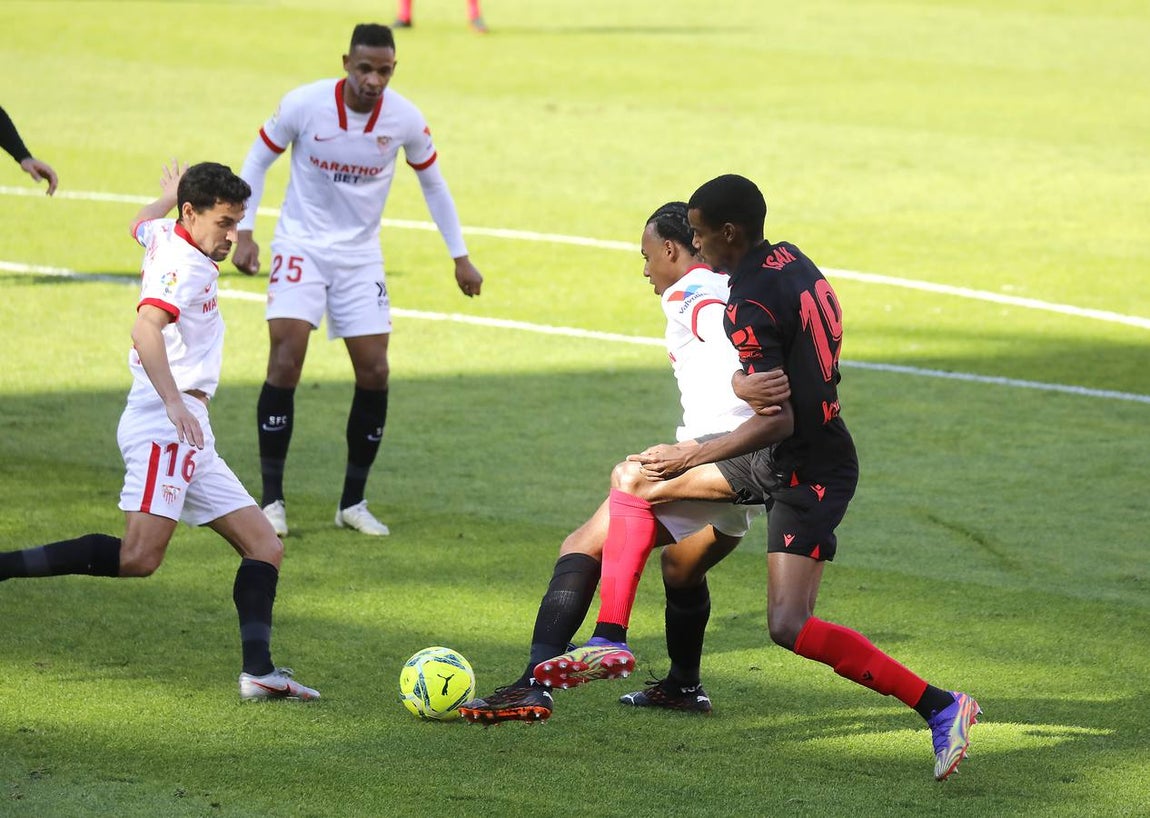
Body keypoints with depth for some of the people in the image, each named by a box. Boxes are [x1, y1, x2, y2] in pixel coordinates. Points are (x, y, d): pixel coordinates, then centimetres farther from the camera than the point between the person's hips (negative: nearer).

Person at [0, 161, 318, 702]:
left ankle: (258, 671, -8)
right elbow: (146, 327, -28)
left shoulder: (163, 235, 17)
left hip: (189, 436, 11)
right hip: (163, 425, -11)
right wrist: (174, 402, -39)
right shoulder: (183, 263, -11)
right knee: (139, 557, -25)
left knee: (265, 548, 3)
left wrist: (168, 196, 64)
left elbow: (142, 224, 43)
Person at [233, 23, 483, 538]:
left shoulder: (405, 119, -10)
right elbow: (258, 161, -1)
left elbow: (432, 183, 7)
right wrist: (244, 232, -8)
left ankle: (353, 503, 11)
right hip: (302, 244, -3)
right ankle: (271, 500, -7)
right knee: (285, 362, -16)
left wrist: (460, 257, 9)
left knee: (374, 371, -3)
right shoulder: (303, 105, -17)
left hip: (361, 254, 3)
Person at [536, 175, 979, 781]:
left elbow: (778, 420, -27)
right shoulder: (790, 260, 3)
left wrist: (691, 456, -20)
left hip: (806, 474, -10)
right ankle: (610, 641, 13)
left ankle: (941, 708, -15)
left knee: (790, 627, -18)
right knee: (633, 479, 11)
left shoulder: (749, 307, -24)